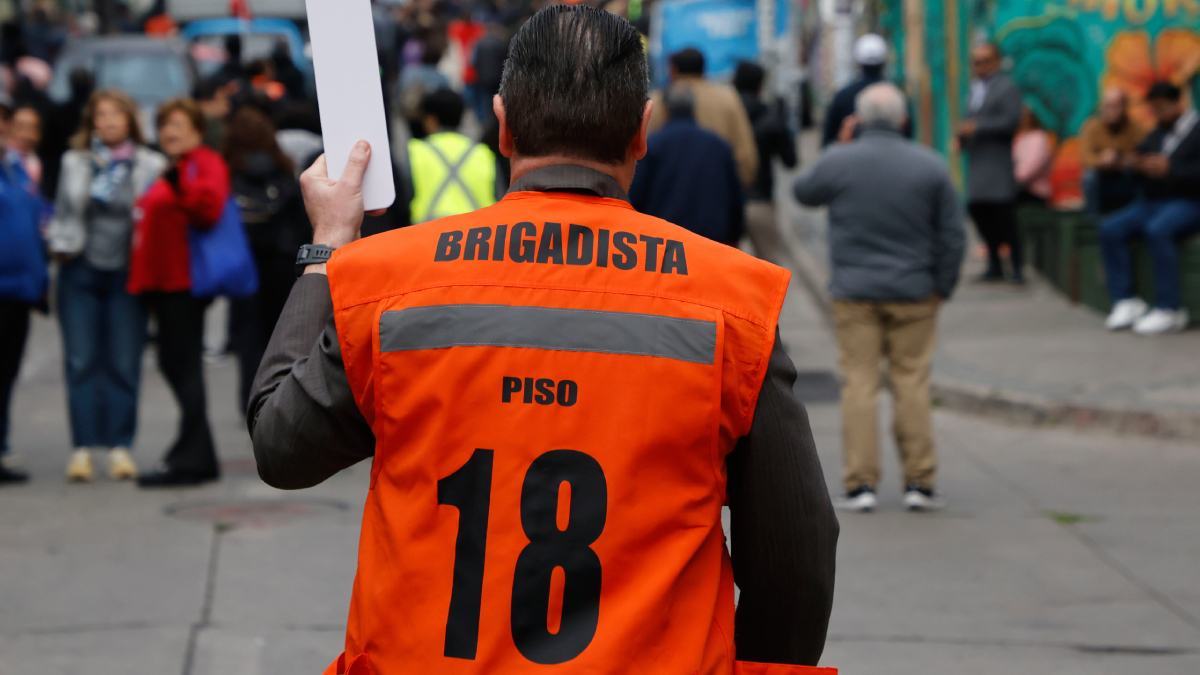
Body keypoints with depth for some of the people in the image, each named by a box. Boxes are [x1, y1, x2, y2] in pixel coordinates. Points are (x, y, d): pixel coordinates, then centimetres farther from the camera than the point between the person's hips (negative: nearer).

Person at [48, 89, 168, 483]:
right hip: (81, 270, 1)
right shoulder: (75, 162, 10)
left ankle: (120, 447, 7)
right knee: (81, 361, -1)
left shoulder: (151, 165, 3)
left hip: (127, 272, -1)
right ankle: (83, 447, 2)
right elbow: (63, 210, 15)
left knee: (124, 362, 0)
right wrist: (59, 243, -1)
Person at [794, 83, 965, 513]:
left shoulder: (838, 162, -5)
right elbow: (951, 233, 3)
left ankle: (861, 483, 0)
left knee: (859, 384, 2)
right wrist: (942, 286, 13)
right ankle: (919, 482, 6)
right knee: (912, 384, 5)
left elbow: (803, 192, 16)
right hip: (913, 295, 1)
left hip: (854, 294, -1)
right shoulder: (930, 166, -1)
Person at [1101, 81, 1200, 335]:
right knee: (1110, 229, -15)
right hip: (1151, 201, 8)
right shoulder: (1157, 135, 21)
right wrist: (1139, 167, -1)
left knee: (1157, 230, -36)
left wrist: (1169, 169, -22)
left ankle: (1169, 309, -31)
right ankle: (1125, 302, -14)